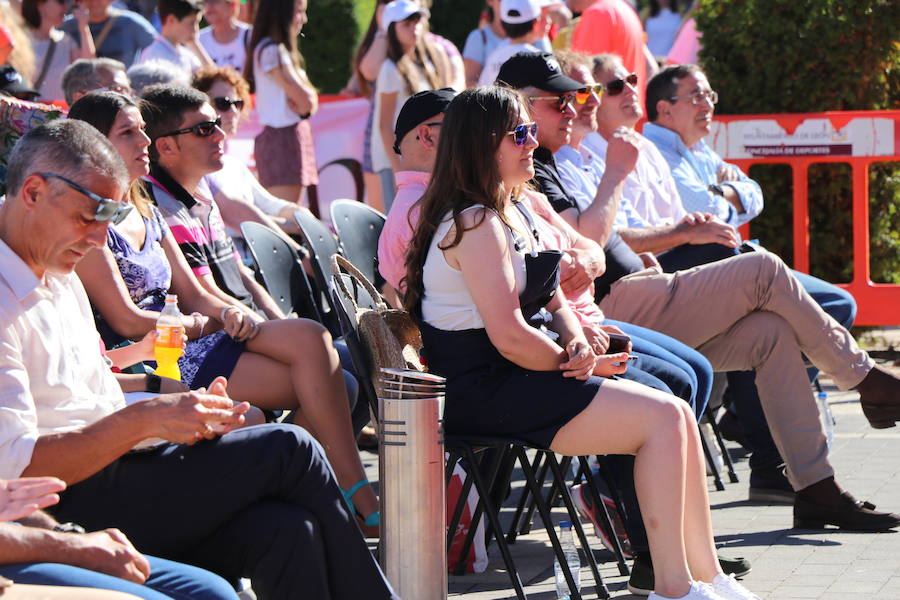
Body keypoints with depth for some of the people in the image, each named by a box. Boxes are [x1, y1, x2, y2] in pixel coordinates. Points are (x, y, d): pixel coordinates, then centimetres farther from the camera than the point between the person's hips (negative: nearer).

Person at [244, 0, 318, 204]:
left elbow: (309, 102, 14)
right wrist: (310, 95, 5)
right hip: (282, 137, -10)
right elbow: (305, 98, -16)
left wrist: (306, 102, -7)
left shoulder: (282, 49, 18)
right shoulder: (271, 51, -13)